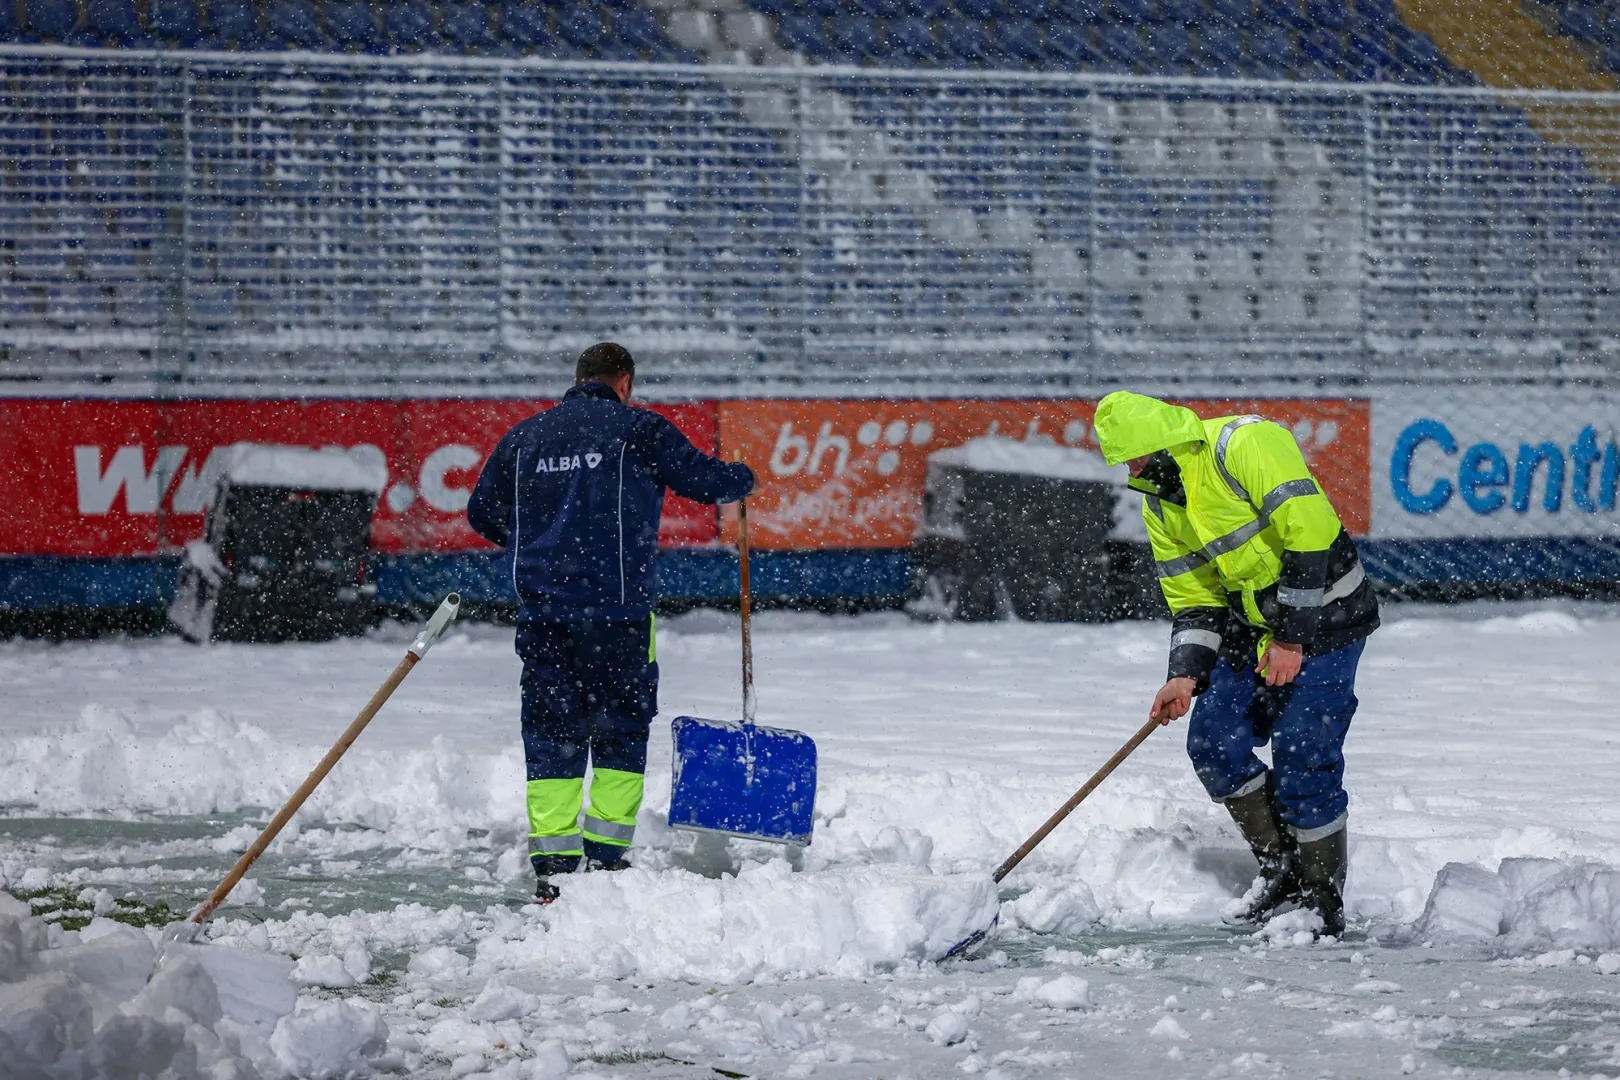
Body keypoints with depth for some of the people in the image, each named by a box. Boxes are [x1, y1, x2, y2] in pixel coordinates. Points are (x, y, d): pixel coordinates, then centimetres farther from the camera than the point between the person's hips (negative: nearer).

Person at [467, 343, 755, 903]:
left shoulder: (525, 436, 12)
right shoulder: (638, 430, 0)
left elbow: (481, 511, 18)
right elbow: (706, 479, 3)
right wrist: (742, 477, 25)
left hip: (541, 609, 3)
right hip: (615, 606, -3)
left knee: (551, 733, 8)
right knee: (620, 731, 7)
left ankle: (551, 869, 3)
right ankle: (607, 860, 2)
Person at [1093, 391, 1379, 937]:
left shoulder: (1246, 446, -23)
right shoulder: (1160, 503, 4)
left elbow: (1309, 533, -26)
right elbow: (1193, 598, 8)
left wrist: (1292, 636, -23)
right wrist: (1185, 674, -8)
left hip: (1324, 616, -8)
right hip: (1254, 624, 8)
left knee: (1302, 760, -12)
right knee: (1213, 742, -1)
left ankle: (1322, 897, 3)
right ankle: (1283, 869, 13)